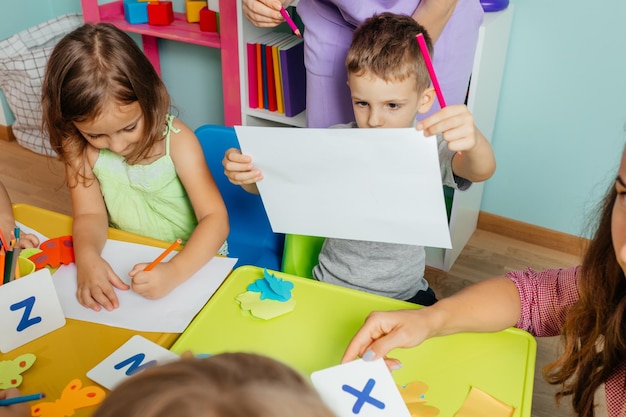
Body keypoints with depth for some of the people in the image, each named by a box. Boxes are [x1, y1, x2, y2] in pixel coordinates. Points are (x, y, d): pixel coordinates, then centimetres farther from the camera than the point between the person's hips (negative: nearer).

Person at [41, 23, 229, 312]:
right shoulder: (79, 148, -9)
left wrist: (174, 272, -38)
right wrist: (87, 257, -35)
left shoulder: (177, 141, -20)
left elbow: (215, 218, -23)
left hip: (191, 257, -3)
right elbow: (90, 215, -12)